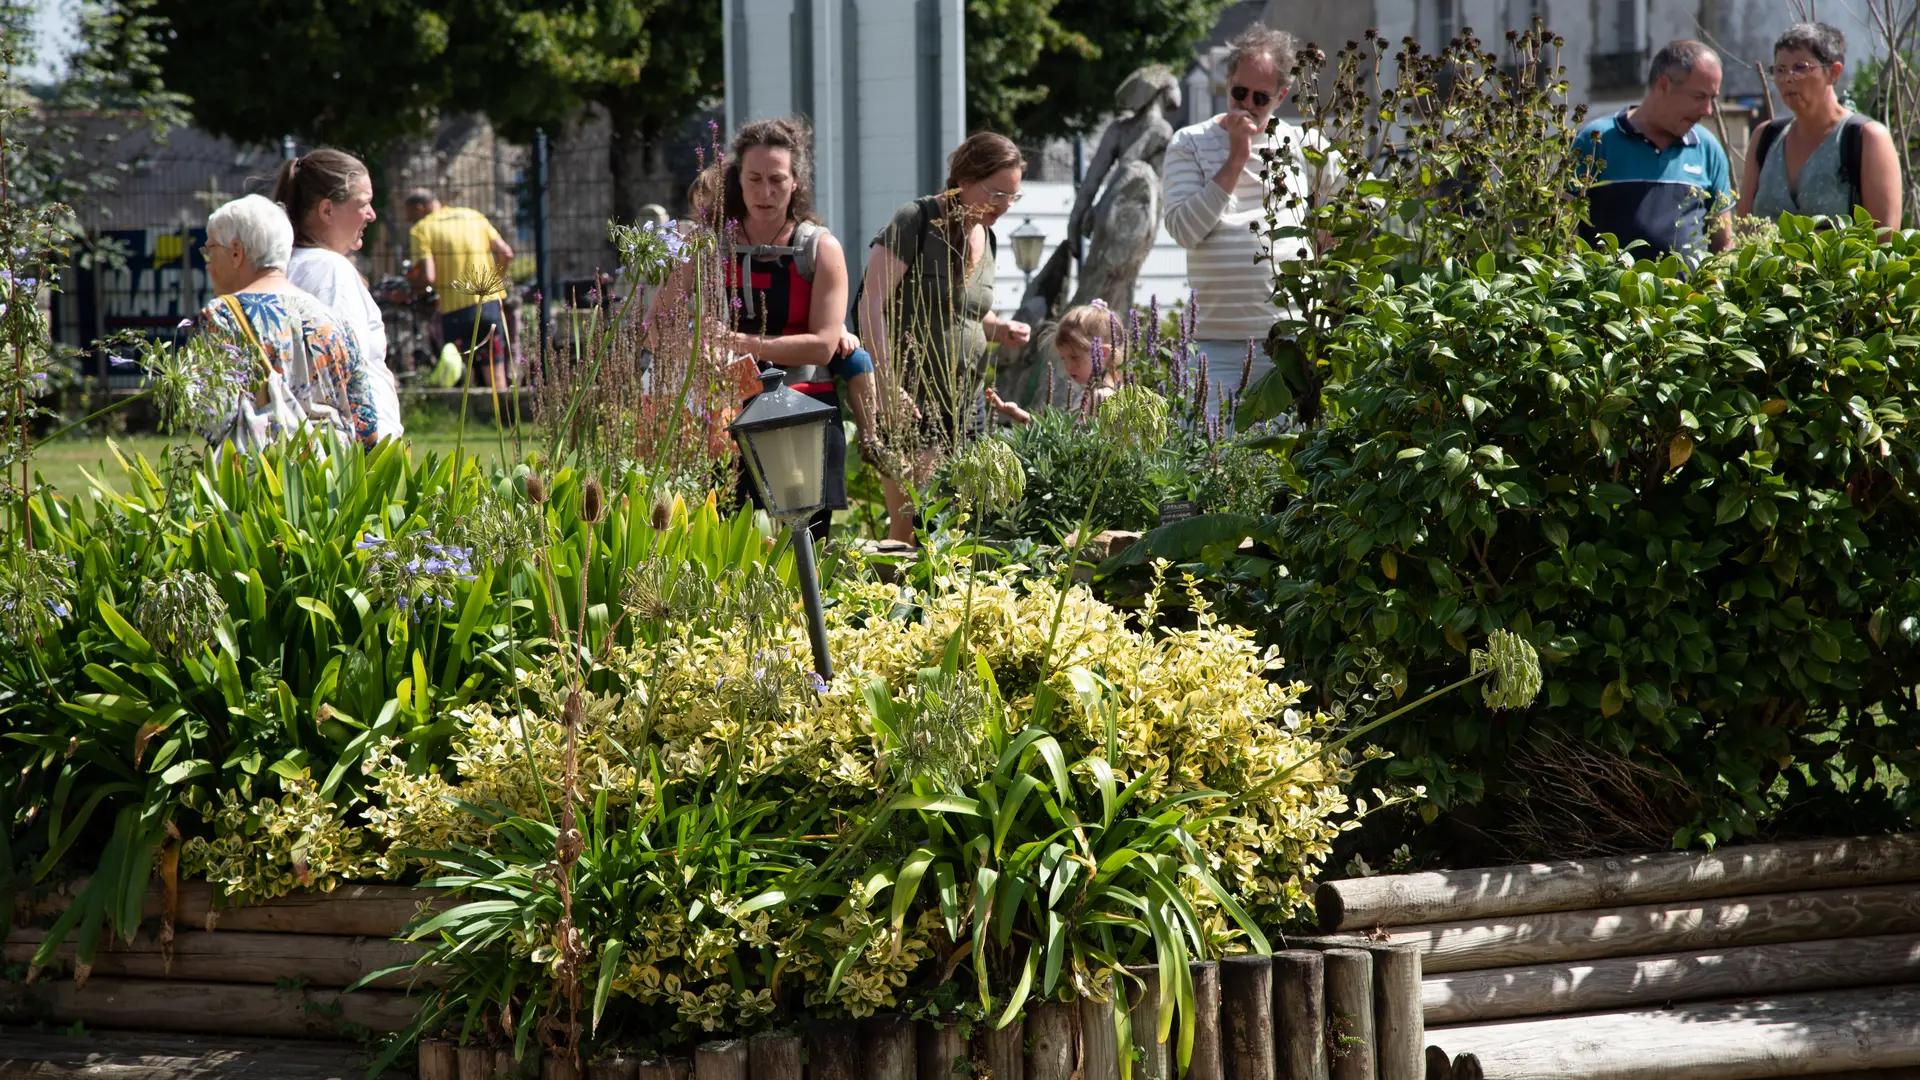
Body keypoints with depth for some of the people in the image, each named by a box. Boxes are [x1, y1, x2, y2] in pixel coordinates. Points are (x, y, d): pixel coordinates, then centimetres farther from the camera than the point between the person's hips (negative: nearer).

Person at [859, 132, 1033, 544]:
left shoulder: (986, 238, 14)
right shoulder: (916, 222, -9)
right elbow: (872, 304, -13)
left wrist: (999, 329, 5)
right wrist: (886, 382, -22)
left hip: (961, 402, 7)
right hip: (910, 397, -7)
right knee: (910, 521, -12)